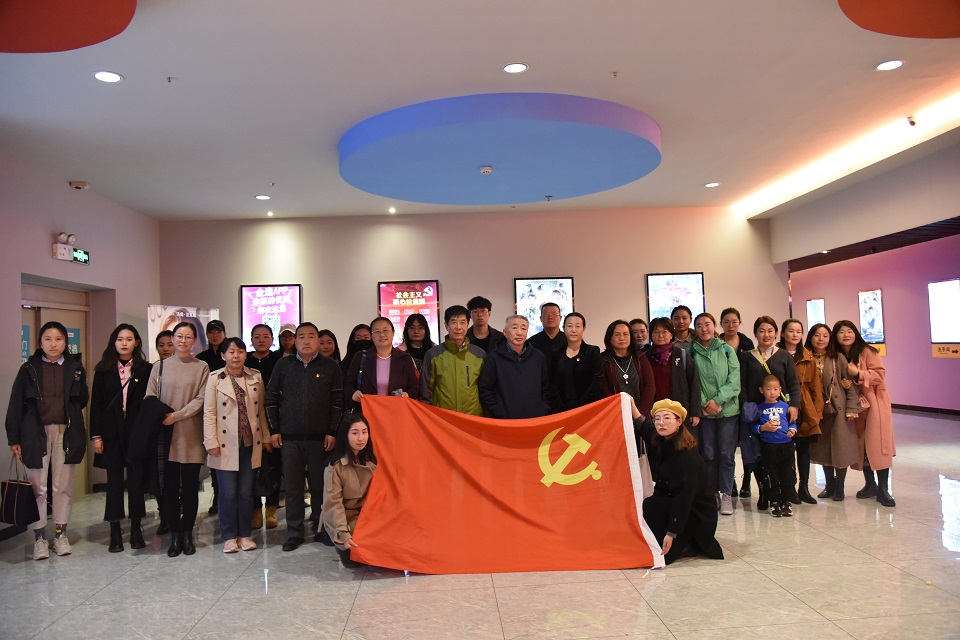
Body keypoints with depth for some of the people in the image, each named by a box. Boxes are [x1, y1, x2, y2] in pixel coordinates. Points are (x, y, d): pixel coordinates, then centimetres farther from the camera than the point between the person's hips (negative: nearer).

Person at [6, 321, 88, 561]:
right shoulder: (29, 369, 2)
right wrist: (14, 438, -3)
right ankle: (39, 537, 13)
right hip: (36, 433, -1)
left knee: (63, 486, 8)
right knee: (37, 487, 2)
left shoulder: (75, 367, 5)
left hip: (66, 433, 1)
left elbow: (83, 400, 10)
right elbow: (16, 405, 0)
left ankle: (60, 534, 19)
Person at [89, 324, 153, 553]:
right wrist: (96, 435, -3)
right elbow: (96, 404, 4)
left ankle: (136, 529, 14)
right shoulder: (103, 370, 6)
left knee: (136, 479, 4)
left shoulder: (146, 369, 2)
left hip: (137, 432, -1)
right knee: (114, 480, 6)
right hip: (112, 433, 1)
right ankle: (115, 532, 13)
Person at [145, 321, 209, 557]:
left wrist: (177, 416, -14)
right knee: (170, 486, 3)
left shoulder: (201, 367, 3)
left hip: (191, 435, -1)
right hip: (166, 435, 1)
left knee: (190, 486, 5)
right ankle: (174, 534, 14)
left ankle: (187, 534, 17)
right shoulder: (160, 366, 8)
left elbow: (201, 400, -4)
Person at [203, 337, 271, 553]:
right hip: (226, 444, -2)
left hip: (250, 443, 2)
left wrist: (266, 437, 9)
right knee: (228, 493, 2)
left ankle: (245, 535, 20)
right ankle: (229, 537, 16)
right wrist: (211, 442, -8)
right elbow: (209, 412, -3)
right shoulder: (215, 378, -1)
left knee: (246, 492, 8)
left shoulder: (255, 377, 6)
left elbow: (261, 410, 10)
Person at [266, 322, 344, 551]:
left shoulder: (330, 366, 3)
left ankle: (321, 529, 18)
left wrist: (332, 432, -4)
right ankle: (294, 533, 15)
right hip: (290, 438, 1)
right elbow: (271, 399, 9)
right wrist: (274, 430, 3)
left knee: (320, 486, 5)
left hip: (320, 437, -1)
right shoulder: (283, 365, 7)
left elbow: (338, 401, 2)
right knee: (293, 487, 6)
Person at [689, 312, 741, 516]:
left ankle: (726, 495, 9)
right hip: (704, 410, 0)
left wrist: (717, 400, -12)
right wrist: (704, 403, -13)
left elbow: (734, 380, -3)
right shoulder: (692, 352, 5)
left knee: (726, 453, 1)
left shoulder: (727, 350, 4)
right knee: (708, 454, 4)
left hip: (728, 408, 0)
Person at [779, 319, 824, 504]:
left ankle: (803, 488, 20)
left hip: (804, 410, 3)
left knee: (803, 448, 9)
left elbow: (815, 386, 7)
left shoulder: (808, 358, 7)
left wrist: (817, 411, 2)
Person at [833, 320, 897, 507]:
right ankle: (870, 484, 23)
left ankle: (883, 489, 1)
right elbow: (836, 381, 12)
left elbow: (880, 374, -14)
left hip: (874, 404, -4)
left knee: (878, 445, -6)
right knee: (860, 445, 9)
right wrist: (843, 384, -9)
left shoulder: (867, 352, -9)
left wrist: (858, 374, -24)